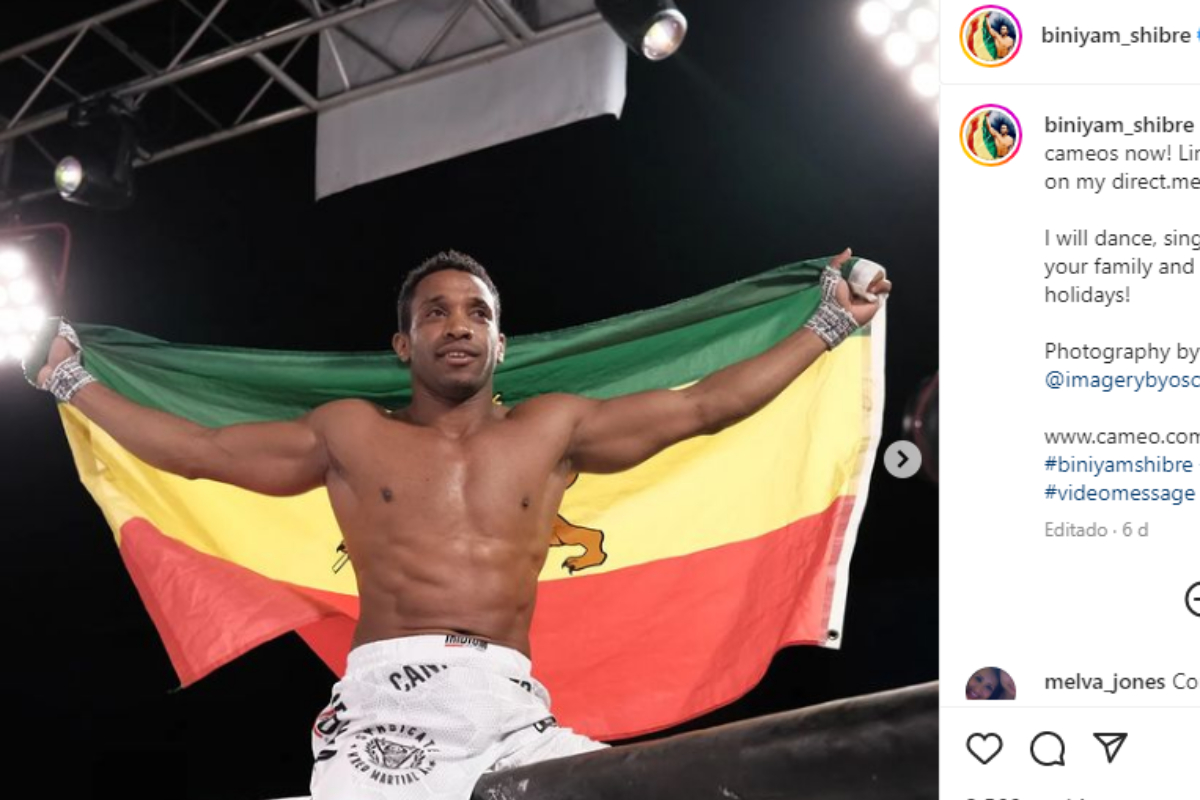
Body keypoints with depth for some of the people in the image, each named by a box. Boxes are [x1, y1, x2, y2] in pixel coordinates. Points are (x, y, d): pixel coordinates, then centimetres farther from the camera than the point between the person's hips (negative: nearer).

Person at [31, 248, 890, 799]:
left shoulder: (552, 429, 18)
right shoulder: (352, 434, 17)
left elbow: (702, 405, 18)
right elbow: (198, 447, 22)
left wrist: (828, 326, 19)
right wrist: (72, 381, 26)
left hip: (513, 712, 1)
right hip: (386, 706, -1)